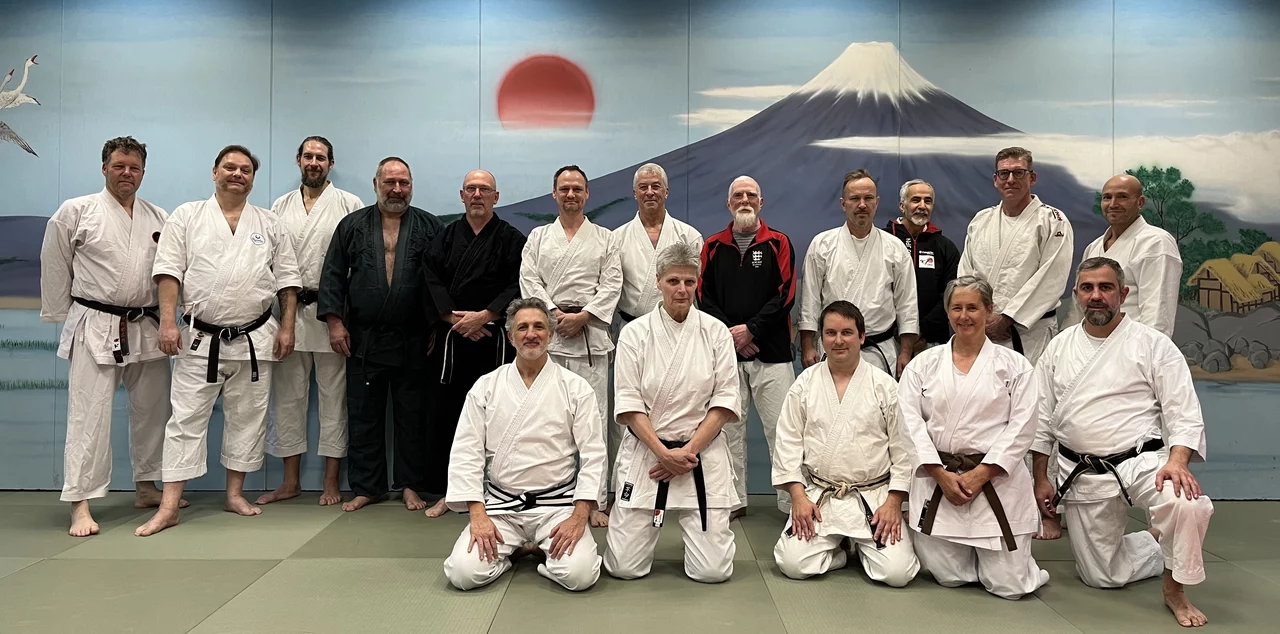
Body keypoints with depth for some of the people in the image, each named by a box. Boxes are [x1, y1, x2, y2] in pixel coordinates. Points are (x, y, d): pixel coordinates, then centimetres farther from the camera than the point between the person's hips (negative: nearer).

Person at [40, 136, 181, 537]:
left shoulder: (160, 218, 8)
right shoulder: (75, 212, -2)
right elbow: (55, 268, 3)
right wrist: (63, 317, 5)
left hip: (146, 328, 5)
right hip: (95, 328, -4)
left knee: (153, 409, 11)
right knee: (89, 414, -6)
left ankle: (146, 488, 27)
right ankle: (80, 505, 0)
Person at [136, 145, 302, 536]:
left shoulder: (270, 224, 7)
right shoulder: (187, 217, 4)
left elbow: (288, 279, 6)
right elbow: (168, 270, -3)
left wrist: (287, 327, 0)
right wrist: (168, 321, -12)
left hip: (255, 339, 2)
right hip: (200, 340, -2)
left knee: (247, 418, 9)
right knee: (186, 419, -1)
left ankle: (235, 494, 22)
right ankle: (169, 507, 4)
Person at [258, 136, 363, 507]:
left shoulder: (349, 205, 0)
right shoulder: (280, 207, 13)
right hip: (290, 311, 4)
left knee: (333, 396, 2)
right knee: (288, 396, 9)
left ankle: (331, 481, 11)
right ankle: (291, 481, 19)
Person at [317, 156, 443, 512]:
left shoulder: (430, 228, 4)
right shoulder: (352, 226, 7)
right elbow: (333, 275, 6)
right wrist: (334, 321, -2)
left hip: (413, 342, -1)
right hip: (363, 340, 1)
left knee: (412, 417, 7)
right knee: (363, 417, 7)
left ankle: (410, 485, 19)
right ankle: (366, 487, 19)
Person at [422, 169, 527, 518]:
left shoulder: (512, 238, 3)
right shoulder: (445, 237, 12)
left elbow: (518, 286, -6)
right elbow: (432, 281, 3)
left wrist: (483, 316, -14)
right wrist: (456, 320, -10)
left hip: (495, 338, -2)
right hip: (452, 338, 3)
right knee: (444, 413, 3)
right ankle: (445, 492, 14)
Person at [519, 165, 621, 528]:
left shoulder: (604, 238, 12)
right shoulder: (538, 237, 15)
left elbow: (612, 284, 2)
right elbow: (529, 280, 4)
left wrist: (582, 317, -10)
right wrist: (556, 314, -10)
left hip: (591, 335, -1)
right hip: (548, 334, 1)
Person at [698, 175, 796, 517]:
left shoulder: (779, 243, 5)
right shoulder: (713, 246, 10)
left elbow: (785, 295, -4)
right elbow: (704, 297, 4)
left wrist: (751, 328, -12)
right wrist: (731, 335, -7)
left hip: (772, 350, -2)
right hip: (725, 350, 2)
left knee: (780, 427, -3)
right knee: (728, 427, 6)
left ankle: (792, 502, 6)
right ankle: (733, 500, 17)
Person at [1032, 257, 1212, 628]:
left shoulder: (1153, 344, -4)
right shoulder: (1059, 348, 6)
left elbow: (1184, 413, -8)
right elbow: (1042, 418, 10)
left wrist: (1177, 461, -26)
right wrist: (1041, 479, 7)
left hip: (1142, 462, -3)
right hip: (1083, 476, 3)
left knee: (1187, 505, -36)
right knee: (1101, 577, 4)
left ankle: (1175, 589, -7)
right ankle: (1166, 546, 35)